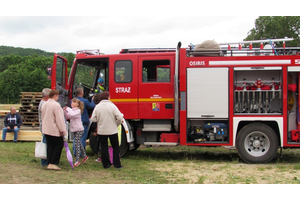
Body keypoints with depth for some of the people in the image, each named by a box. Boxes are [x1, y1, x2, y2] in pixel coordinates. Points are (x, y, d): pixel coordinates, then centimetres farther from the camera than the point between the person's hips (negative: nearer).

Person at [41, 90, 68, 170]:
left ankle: (49, 163, 12)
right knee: (58, 146, 0)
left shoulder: (44, 105, 11)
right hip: (55, 130, -8)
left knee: (50, 146, 12)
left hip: (46, 130, 8)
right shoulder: (56, 105, -17)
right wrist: (63, 130, -15)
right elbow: (59, 119, -18)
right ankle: (53, 163, -3)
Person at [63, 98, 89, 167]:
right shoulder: (71, 110, 11)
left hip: (79, 129, -8)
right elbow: (67, 117, 9)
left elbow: (72, 114, -30)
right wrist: (64, 111, -3)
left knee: (77, 144, -10)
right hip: (74, 129, 8)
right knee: (79, 143, 16)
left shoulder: (78, 111, -12)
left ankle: (77, 160, -9)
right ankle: (85, 156, 30)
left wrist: (67, 109, -18)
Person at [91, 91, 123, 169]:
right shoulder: (112, 106, -10)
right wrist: (116, 124, 3)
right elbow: (119, 118, -16)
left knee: (104, 147, 12)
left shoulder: (97, 107, -4)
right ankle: (117, 164, 9)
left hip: (101, 131, 2)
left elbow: (93, 119, -4)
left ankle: (106, 164, 15)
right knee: (115, 147, 10)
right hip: (112, 130, -2)